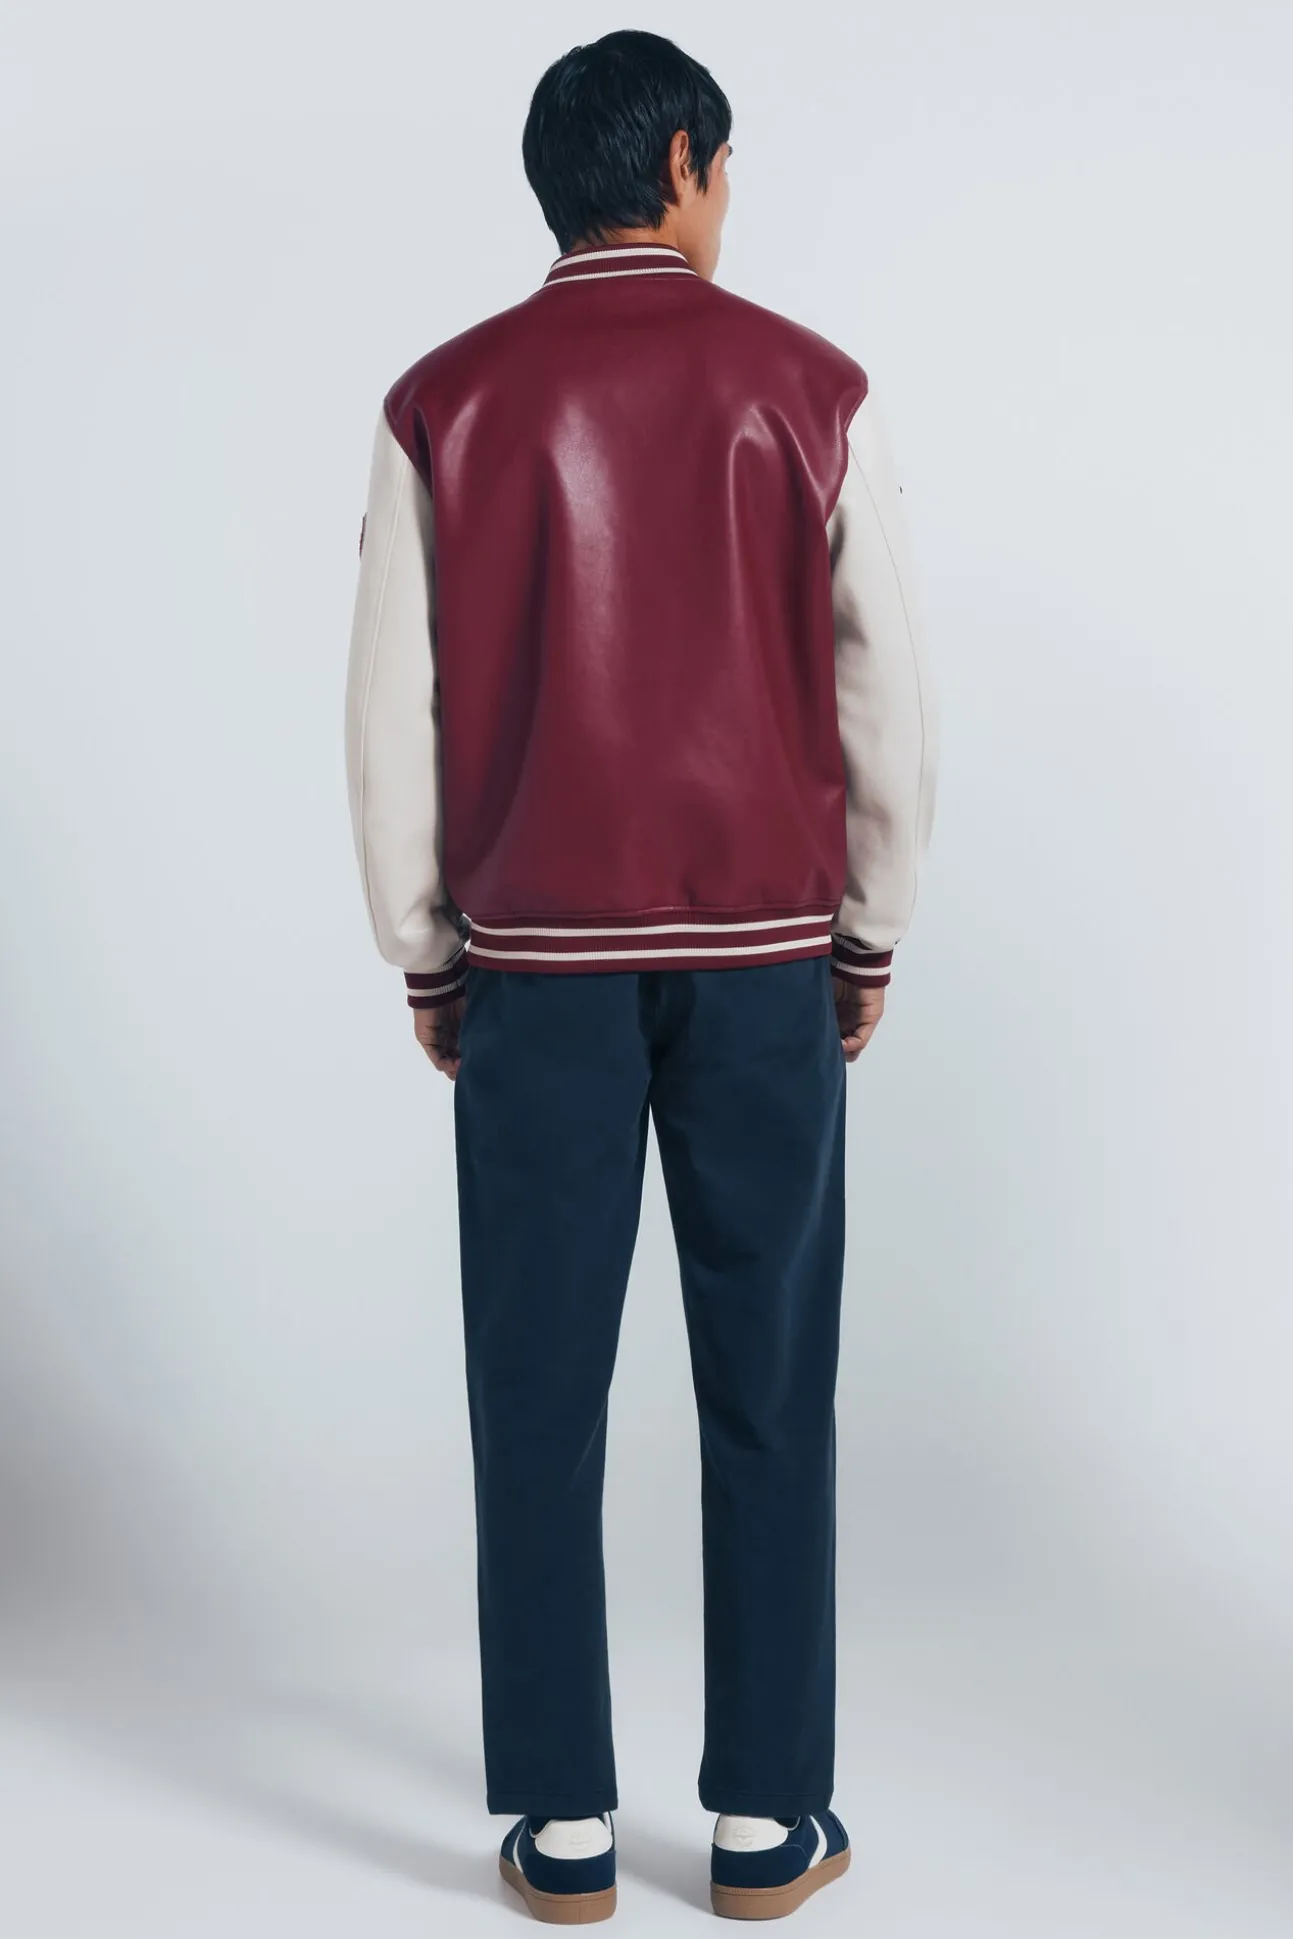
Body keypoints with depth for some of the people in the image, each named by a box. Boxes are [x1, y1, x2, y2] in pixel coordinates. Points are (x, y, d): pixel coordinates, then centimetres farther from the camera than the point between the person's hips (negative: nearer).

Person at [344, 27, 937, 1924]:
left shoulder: (447, 403, 0)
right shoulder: (809, 388, 0)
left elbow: (392, 713, 0)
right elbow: (888, 691, 0)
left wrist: (426, 957, 10)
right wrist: (869, 934, 11)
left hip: (538, 954, 0)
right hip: (763, 950, 0)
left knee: (541, 1389, 6)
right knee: (768, 1385, 7)